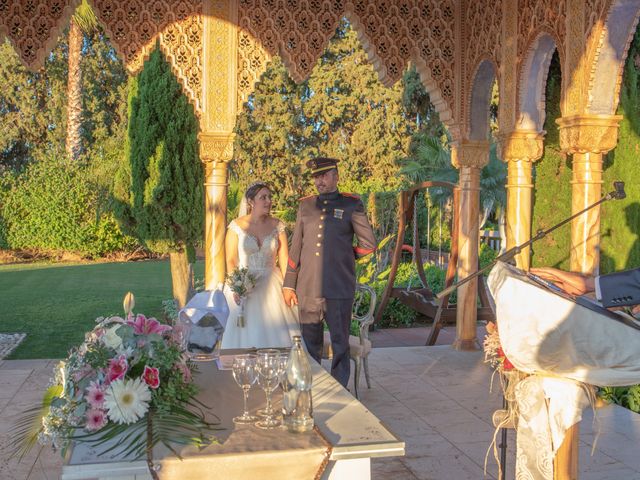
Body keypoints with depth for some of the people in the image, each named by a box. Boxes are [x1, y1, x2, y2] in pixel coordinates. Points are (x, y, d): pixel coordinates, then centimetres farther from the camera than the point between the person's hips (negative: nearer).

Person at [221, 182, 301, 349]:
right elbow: (230, 260, -3)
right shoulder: (237, 226, -2)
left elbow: (284, 259, 2)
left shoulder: (277, 226, 4)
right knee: (245, 333, -2)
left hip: (271, 287, 2)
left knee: (273, 333, -1)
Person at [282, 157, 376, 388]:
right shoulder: (305, 205, 11)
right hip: (308, 289, 3)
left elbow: (368, 243, 5)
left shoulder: (351, 205, 2)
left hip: (339, 289, -3)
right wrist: (289, 284, 8)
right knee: (310, 344, 10)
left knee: (340, 343, 5)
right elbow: (295, 248, 11)